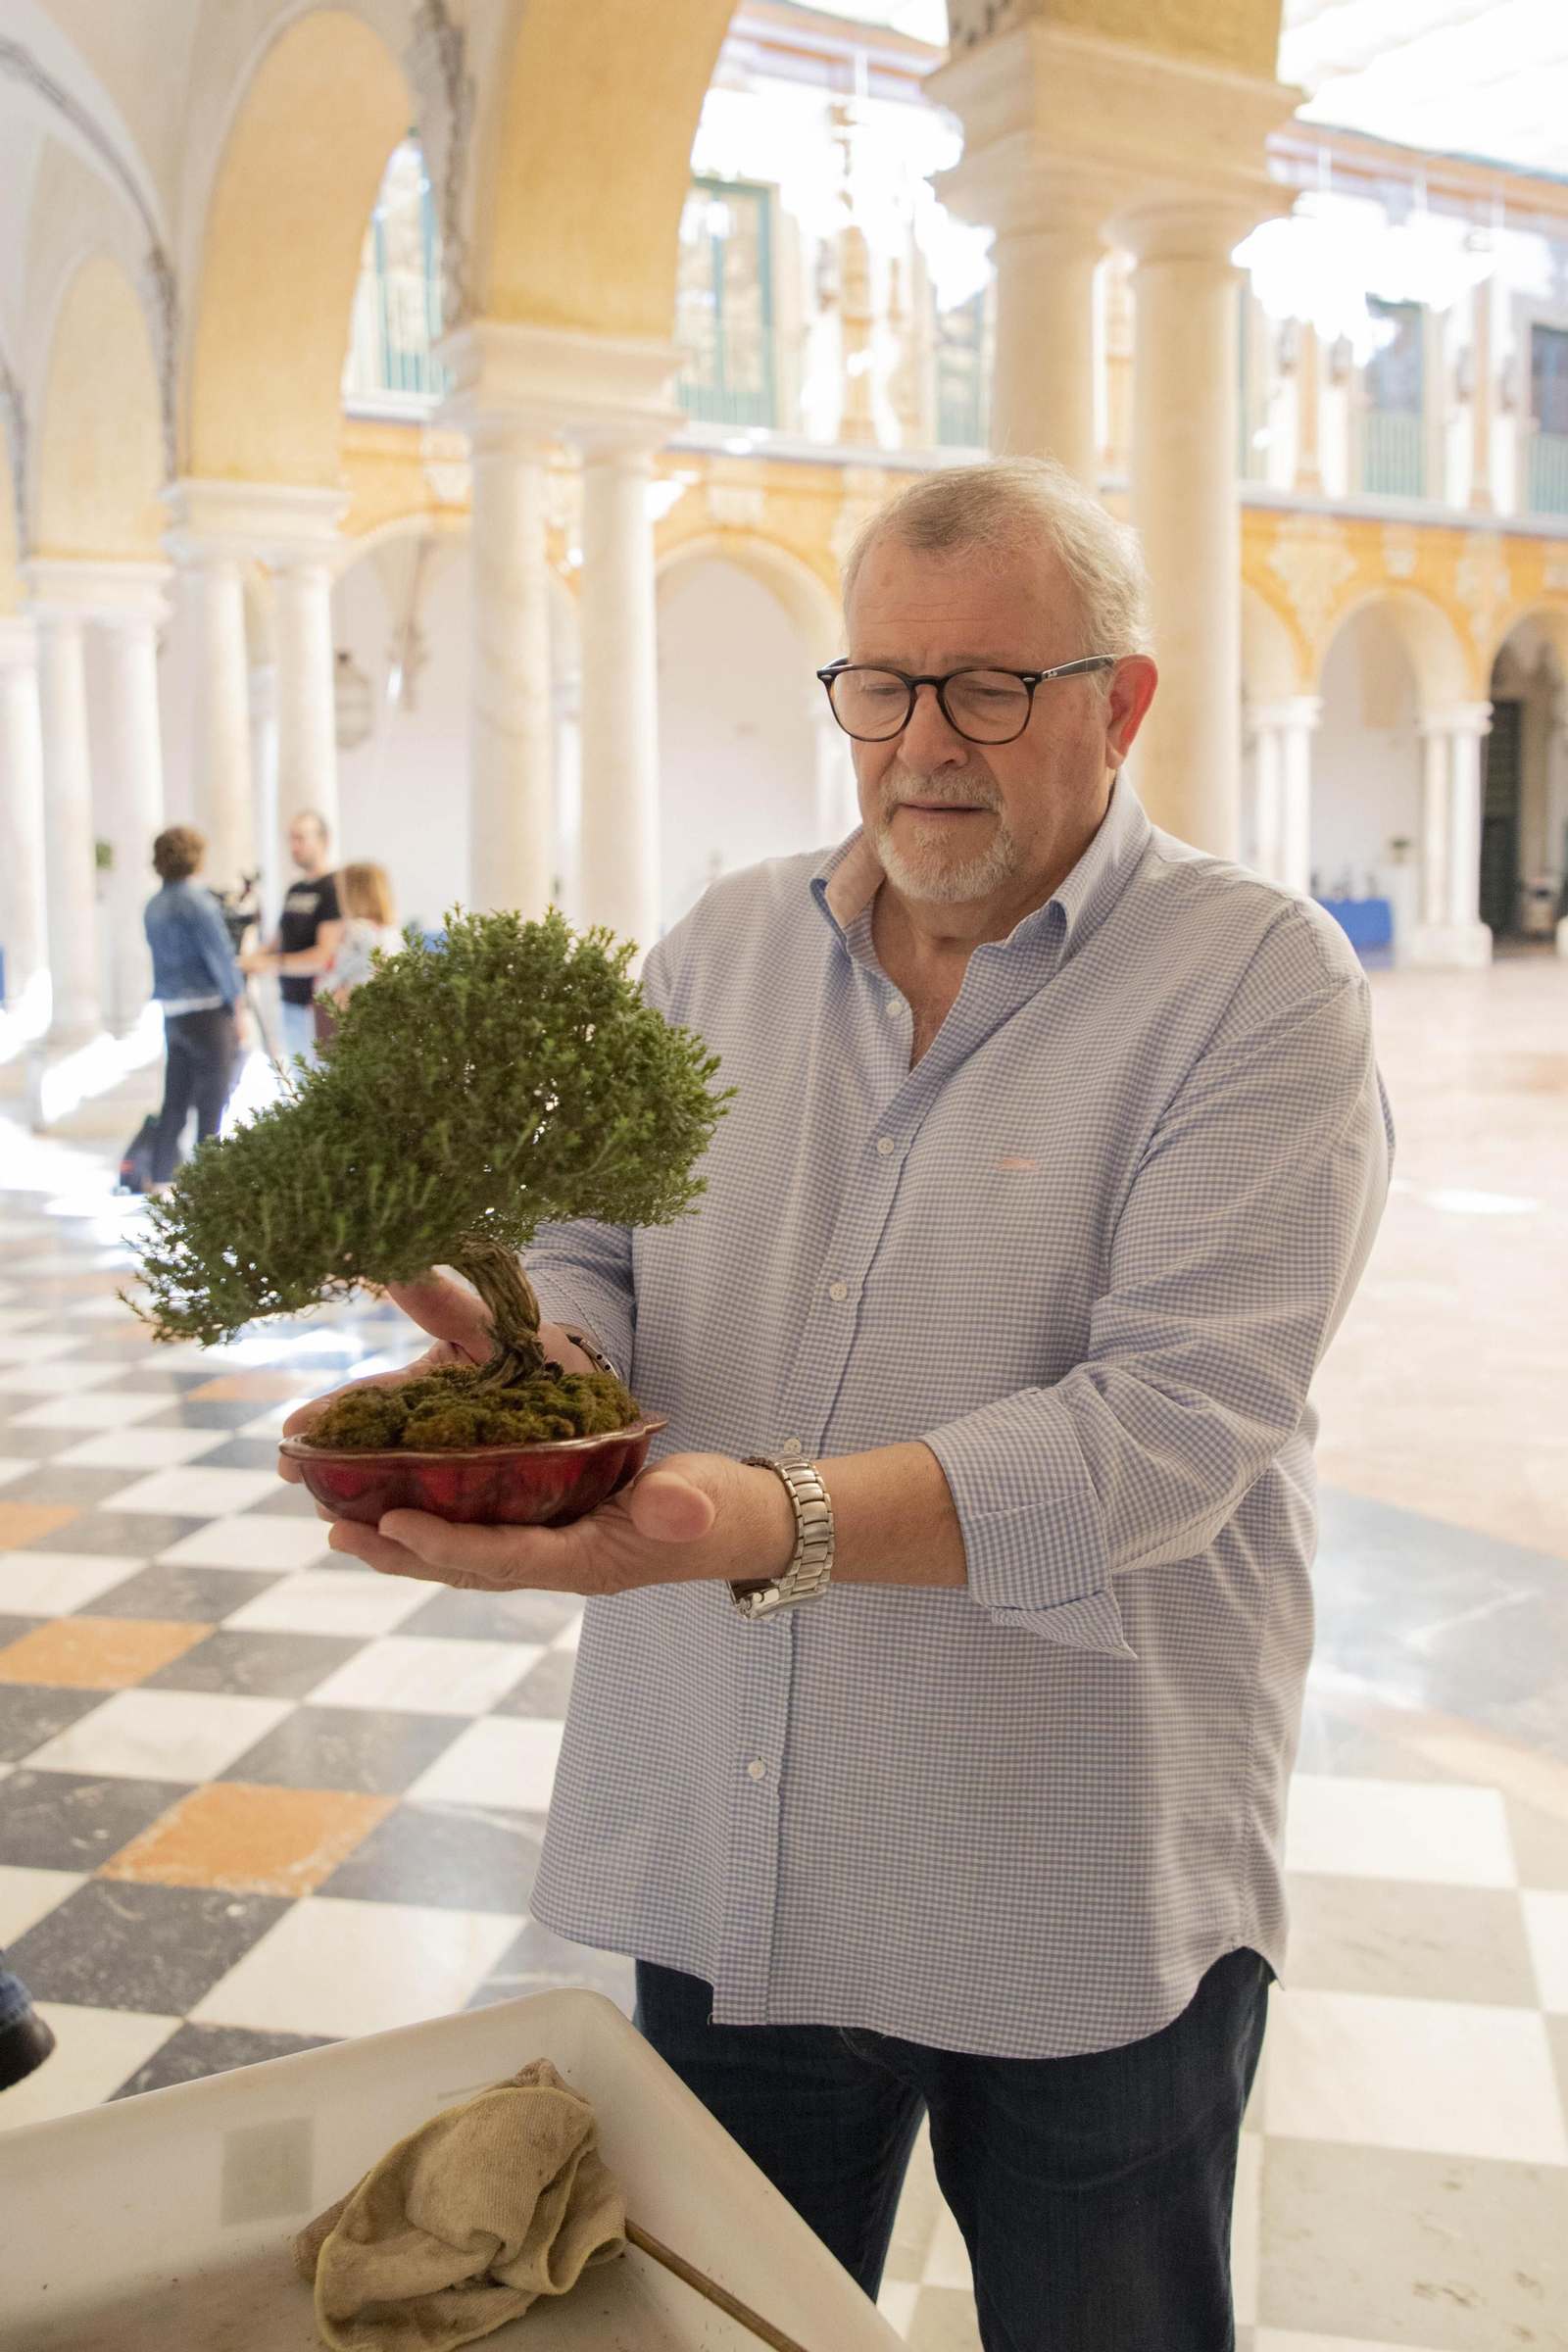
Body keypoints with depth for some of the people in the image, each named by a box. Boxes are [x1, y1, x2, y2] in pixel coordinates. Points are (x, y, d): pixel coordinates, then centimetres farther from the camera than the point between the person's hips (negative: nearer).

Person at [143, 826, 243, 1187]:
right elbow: (222, 957, -14)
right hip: (207, 1009, -8)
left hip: (172, 1013, 8)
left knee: (175, 1098, 14)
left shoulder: (154, 906, 11)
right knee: (212, 1102, -1)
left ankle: (159, 1177, 19)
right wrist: (236, 1000, -2)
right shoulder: (198, 902, -13)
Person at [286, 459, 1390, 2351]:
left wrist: (774, 1524, -36)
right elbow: (591, 1246, 5)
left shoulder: (1258, 976, -12)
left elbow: (1168, 1422, -23)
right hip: (715, 1871, 4)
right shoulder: (722, 947, 4)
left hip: (1080, 1911, -3)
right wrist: (524, 1358, -20)